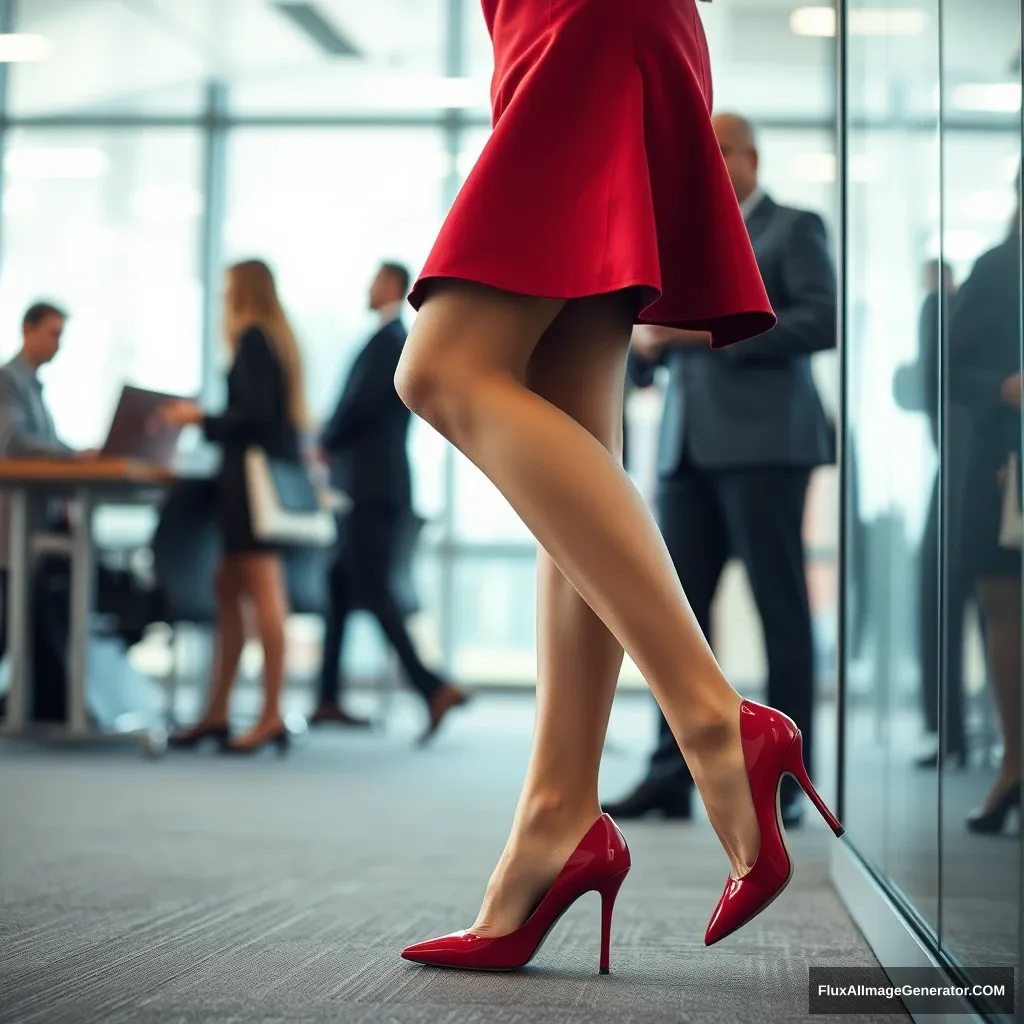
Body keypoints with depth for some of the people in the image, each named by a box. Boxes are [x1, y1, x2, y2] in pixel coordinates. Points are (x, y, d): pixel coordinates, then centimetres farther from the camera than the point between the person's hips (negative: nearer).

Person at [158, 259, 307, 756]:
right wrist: (205, 420, 24)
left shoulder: (252, 339, -9)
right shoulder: (279, 339, 18)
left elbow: (256, 414, -17)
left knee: (264, 594, -9)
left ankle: (272, 716, -9)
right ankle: (216, 713, 16)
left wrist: (202, 419, -6)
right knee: (227, 592, 12)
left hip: (254, 473, -10)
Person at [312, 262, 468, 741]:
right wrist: (335, 442, 10)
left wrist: (327, 443, -4)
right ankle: (328, 699, 17)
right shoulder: (401, 340, 18)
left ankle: (432, 688, -15)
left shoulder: (387, 340, -11)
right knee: (340, 588, 13)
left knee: (371, 590, -10)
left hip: (370, 489, -10)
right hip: (374, 485, 10)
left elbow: (360, 404, -20)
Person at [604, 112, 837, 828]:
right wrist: (648, 342, -1)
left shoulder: (794, 230, 4)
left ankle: (784, 783, 0)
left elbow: (822, 320, -10)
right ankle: (673, 775, 4)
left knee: (781, 609, -3)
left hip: (763, 444, -6)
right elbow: (663, 336, 24)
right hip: (688, 446, 6)